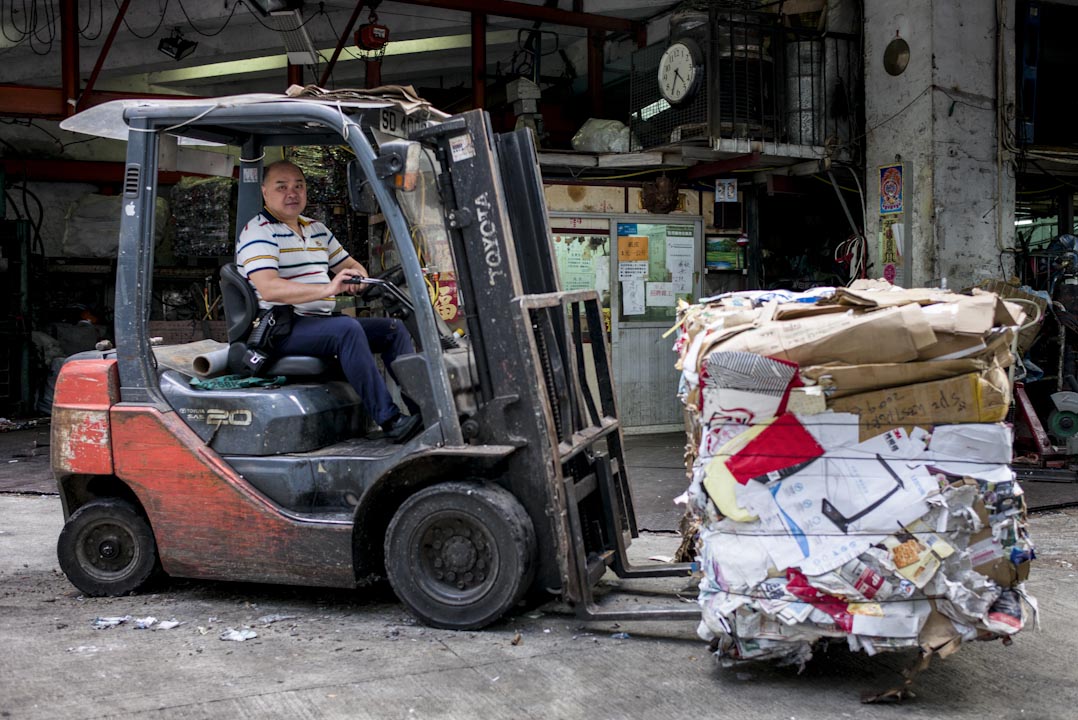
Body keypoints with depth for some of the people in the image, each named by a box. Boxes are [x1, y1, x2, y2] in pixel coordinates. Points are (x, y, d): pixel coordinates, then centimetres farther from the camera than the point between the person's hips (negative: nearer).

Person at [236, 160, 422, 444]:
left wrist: (358, 277, -1)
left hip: (322, 321, 9)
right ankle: (390, 420, -37)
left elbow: (351, 265, 27)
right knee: (348, 329, -33)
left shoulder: (317, 229, 21)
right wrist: (327, 289, -32)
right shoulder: (258, 232, -6)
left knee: (394, 328, -3)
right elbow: (269, 288, -22)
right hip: (281, 329, -9)